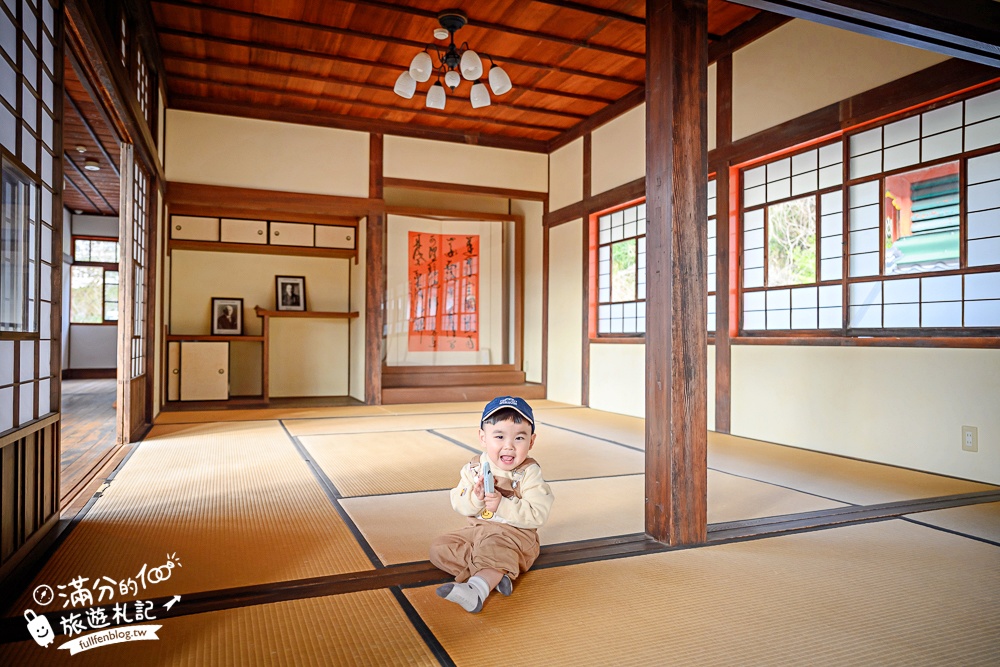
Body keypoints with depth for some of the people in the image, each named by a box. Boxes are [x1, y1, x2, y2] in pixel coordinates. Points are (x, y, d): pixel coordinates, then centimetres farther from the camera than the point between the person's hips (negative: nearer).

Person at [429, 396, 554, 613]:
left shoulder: (529, 473, -12)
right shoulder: (474, 468, 1)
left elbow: (537, 514, -20)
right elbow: (459, 504, -2)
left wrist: (502, 505, -28)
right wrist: (476, 497, -24)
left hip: (516, 534, -6)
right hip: (477, 529, 6)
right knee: (439, 548, -8)